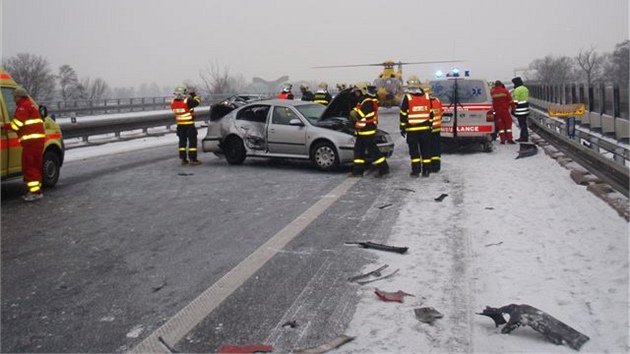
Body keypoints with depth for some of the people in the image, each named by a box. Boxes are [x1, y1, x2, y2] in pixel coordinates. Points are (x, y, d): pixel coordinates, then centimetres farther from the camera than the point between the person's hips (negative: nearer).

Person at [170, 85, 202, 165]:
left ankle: (182, 159, 17)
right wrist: (193, 94, 5)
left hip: (180, 125, 6)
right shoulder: (187, 102, -20)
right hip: (189, 125, -6)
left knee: (182, 141, 15)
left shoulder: (173, 103, -2)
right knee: (192, 141, 1)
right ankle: (192, 159, -1)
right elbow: (197, 101, -9)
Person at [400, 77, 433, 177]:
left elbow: (403, 114, -7)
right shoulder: (427, 97, 5)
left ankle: (416, 171, 2)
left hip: (412, 129, -3)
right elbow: (431, 113, 9)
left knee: (414, 150, 3)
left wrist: (402, 128, 0)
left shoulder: (407, 98, -8)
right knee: (426, 150, 8)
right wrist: (430, 125, 17)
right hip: (425, 128, 3)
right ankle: (426, 170, 10)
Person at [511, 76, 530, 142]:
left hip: (520, 110, -9)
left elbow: (516, 101, -16)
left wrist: (513, 109, -13)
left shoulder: (517, 90, -13)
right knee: (524, 123, 14)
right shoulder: (525, 88, 16)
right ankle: (525, 137, 18)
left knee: (522, 124, -6)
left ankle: (523, 137, -5)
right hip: (525, 109, 9)